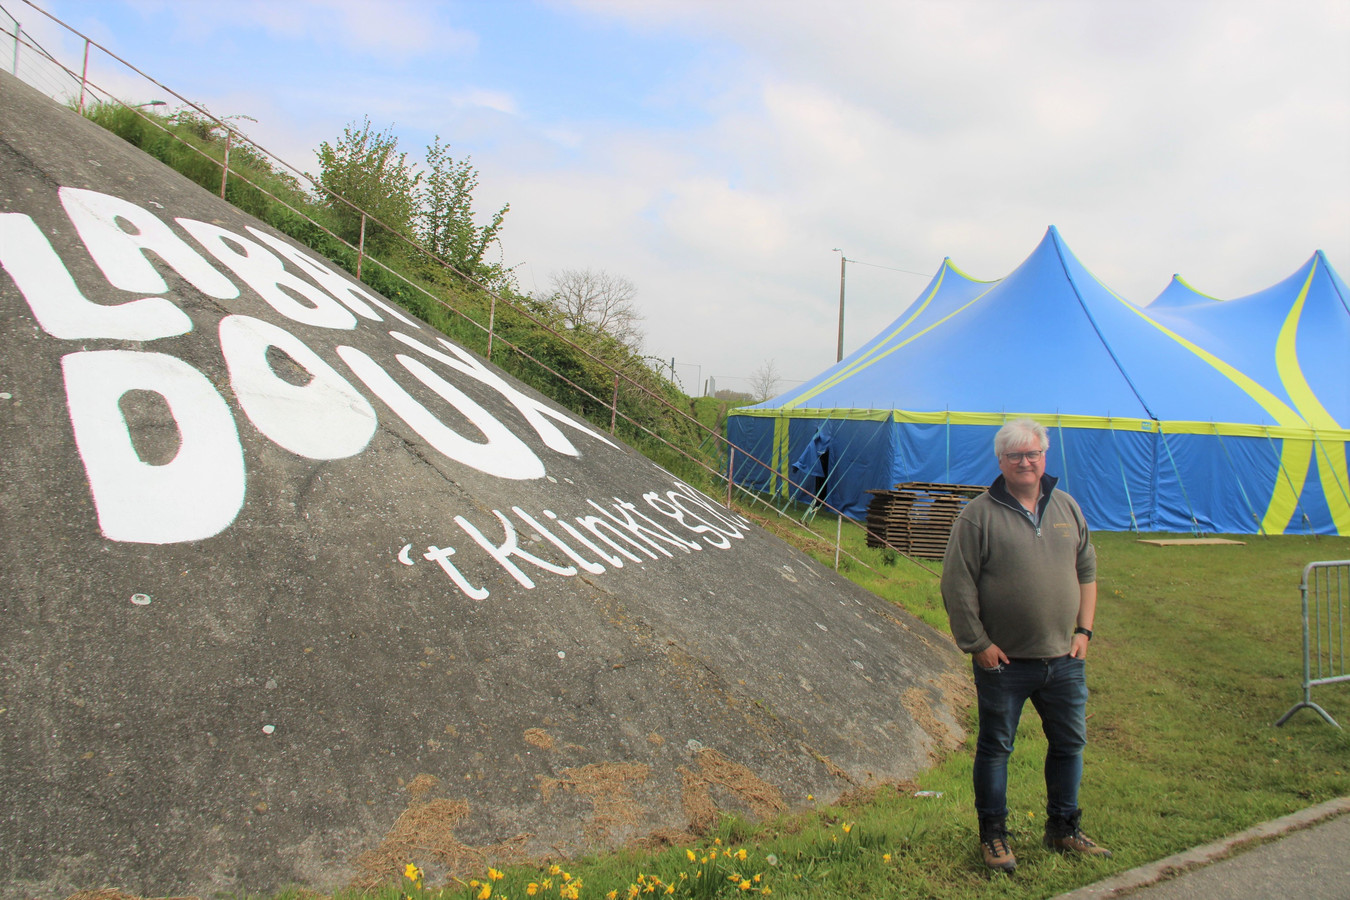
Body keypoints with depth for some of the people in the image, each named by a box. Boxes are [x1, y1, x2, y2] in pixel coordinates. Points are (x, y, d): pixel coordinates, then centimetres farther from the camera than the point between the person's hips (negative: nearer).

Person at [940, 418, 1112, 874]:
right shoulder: (979, 515, -10)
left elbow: (1087, 571, 15)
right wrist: (977, 643, -12)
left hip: (1063, 659, 5)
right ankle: (993, 835, 23)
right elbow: (957, 585, -11)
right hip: (1004, 661, -5)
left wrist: (1083, 630, 6)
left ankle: (1063, 829, 35)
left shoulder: (1067, 508, 7)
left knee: (1070, 742, 16)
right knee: (995, 747, 7)